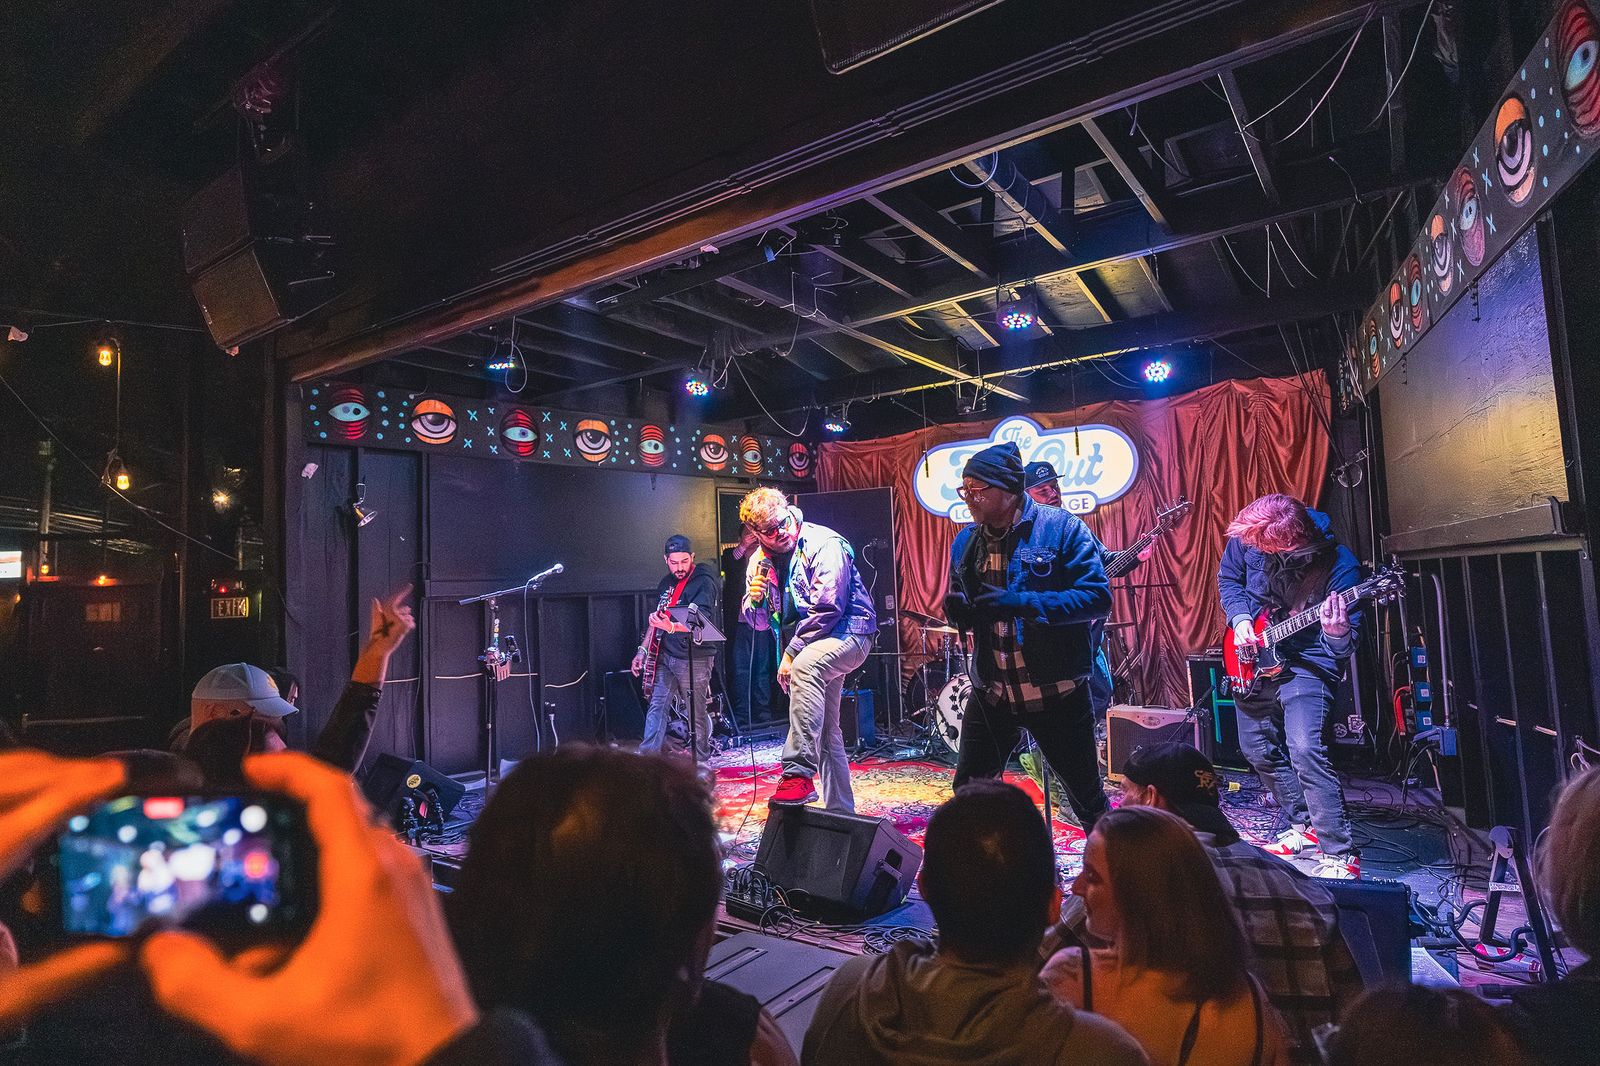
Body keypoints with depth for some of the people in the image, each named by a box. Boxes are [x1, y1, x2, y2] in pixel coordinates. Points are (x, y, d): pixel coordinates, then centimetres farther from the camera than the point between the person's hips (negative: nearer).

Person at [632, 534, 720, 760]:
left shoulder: (703, 582, -12)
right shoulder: (666, 583, 12)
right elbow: (657, 619, 22)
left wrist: (671, 627, -42)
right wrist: (643, 650, 17)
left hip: (694, 659, -6)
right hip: (665, 655, 7)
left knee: (697, 715, 1)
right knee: (657, 707, 2)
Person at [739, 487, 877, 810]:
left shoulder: (824, 544, -17)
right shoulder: (760, 560, 4)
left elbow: (827, 610, -22)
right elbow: (759, 622, 9)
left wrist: (791, 653, -19)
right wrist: (754, 600, -14)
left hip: (848, 632, -8)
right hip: (805, 647, 8)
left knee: (806, 666, -38)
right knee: (825, 731, 13)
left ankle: (798, 772, -39)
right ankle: (840, 810, 27)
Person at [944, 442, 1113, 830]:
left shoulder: (1060, 527, -12)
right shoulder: (965, 542, 5)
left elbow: (1098, 597, -18)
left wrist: (1020, 603, -27)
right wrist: (958, 611, -11)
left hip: (1056, 692, -4)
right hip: (991, 692, 5)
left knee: (1087, 797, 12)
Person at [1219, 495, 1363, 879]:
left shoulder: (1339, 565, -23)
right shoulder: (1247, 539, -14)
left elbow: (1344, 649, -20)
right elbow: (1229, 579, 7)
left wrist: (1338, 635, -44)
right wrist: (1241, 618, -10)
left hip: (1307, 662, -5)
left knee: (1305, 750, -22)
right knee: (1258, 749, 14)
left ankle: (1340, 855, -10)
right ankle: (1304, 827, 34)